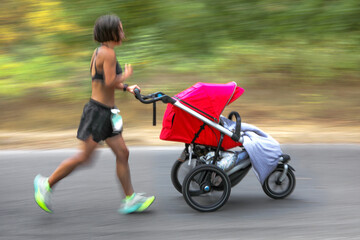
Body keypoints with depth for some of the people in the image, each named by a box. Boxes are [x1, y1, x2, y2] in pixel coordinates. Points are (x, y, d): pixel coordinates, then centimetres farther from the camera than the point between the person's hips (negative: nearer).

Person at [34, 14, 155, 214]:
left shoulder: (100, 51, 13)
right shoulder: (108, 53, -17)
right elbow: (110, 82, -24)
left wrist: (126, 88, 15)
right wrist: (125, 75, -6)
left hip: (106, 113, 10)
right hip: (98, 111, -10)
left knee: (122, 153, 8)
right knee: (84, 156, -4)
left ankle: (130, 199, 11)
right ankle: (46, 184, 8)